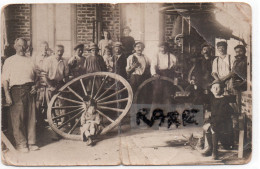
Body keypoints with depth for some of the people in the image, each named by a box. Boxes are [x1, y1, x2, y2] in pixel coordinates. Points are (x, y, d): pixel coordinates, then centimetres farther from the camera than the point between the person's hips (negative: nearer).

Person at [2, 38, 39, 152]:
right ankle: (21, 144, 3)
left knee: (31, 117, 2)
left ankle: (31, 142, 11)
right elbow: (5, 79, 2)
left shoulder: (30, 60, 20)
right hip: (16, 90, -3)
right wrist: (7, 95, -8)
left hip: (30, 91, 3)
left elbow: (35, 76, 23)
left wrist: (35, 86, 2)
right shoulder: (9, 61, 8)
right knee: (18, 118, -5)